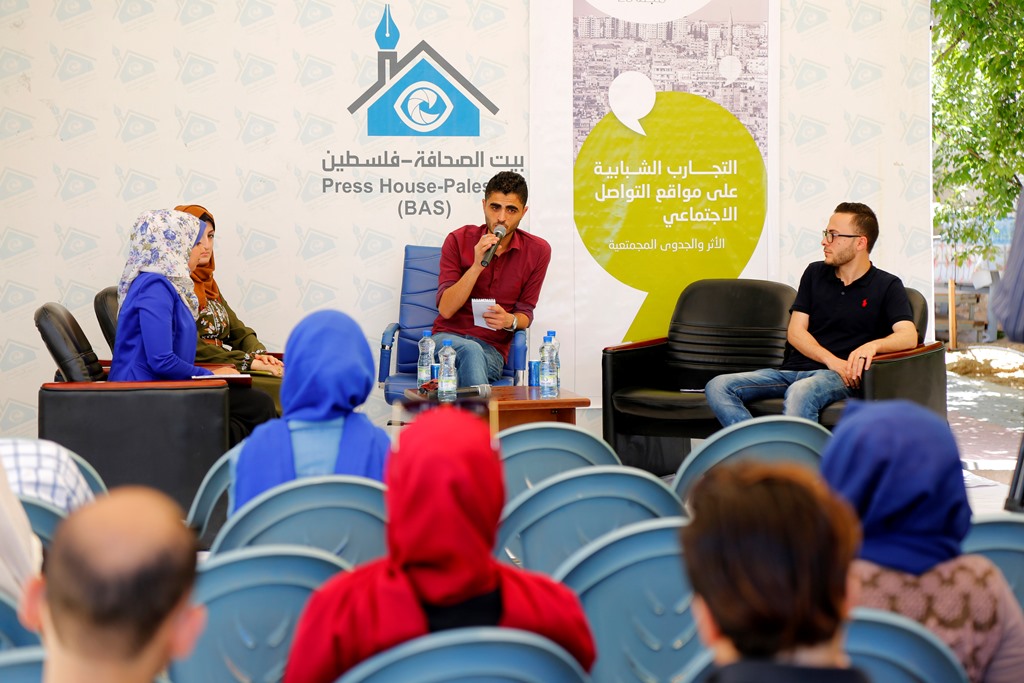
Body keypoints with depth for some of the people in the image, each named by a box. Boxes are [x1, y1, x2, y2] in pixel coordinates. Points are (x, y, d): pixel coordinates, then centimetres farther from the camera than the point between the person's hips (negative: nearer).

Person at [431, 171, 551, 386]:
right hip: (448, 338, 0)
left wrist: (510, 320, -17)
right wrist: (477, 266, -21)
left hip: (492, 349, 0)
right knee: (470, 350, -38)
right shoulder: (459, 240, -2)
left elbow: (525, 313, 8)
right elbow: (445, 309, -9)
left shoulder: (537, 251, 1)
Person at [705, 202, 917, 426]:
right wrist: (831, 360, -8)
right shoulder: (815, 273, 20)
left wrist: (873, 345, -32)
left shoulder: (887, 286, 7)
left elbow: (908, 336, -9)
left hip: (838, 378, -5)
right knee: (718, 387, -20)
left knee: (800, 392, -41)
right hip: (792, 370, 5)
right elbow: (795, 331, 11)